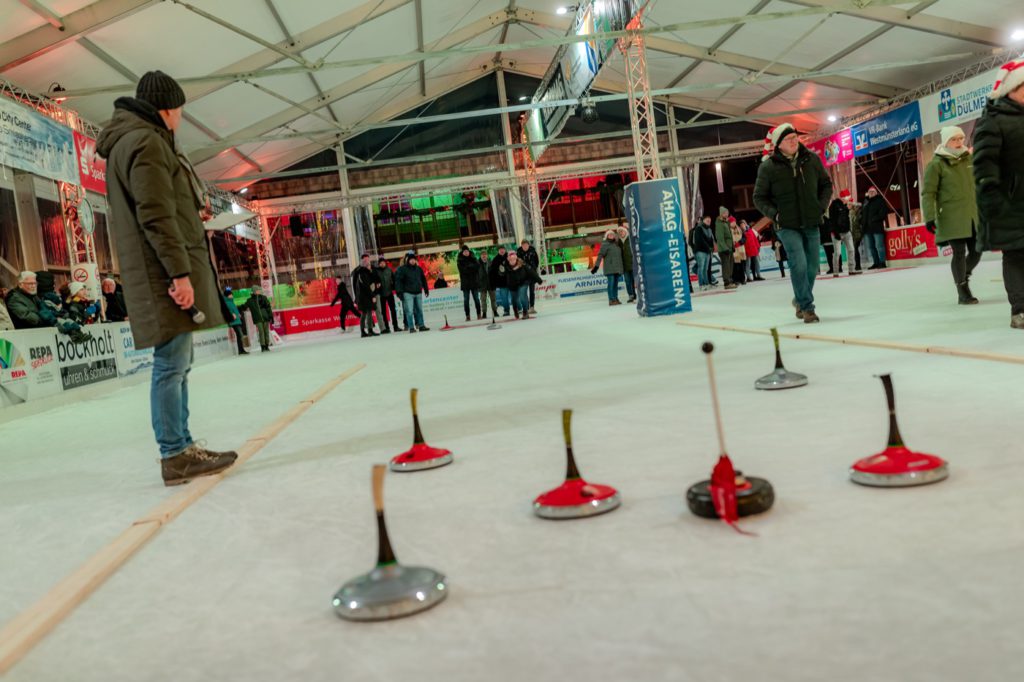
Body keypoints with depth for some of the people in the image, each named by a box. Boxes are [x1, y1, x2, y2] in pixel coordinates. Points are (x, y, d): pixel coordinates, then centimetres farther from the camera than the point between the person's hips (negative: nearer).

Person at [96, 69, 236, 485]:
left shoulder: (135, 140, 24)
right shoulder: (145, 140, -9)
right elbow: (156, 215, -19)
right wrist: (180, 272, -21)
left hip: (167, 273, 11)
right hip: (166, 273, -11)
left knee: (177, 364, 13)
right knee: (171, 365, -8)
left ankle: (182, 448, 20)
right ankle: (174, 456, -3)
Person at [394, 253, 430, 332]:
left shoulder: (418, 269, 10)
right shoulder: (402, 269, -6)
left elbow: (423, 279, 22)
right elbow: (398, 280, -9)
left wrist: (426, 289, 23)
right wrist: (399, 292, -14)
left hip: (418, 292, 5)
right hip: (408, 293, -5)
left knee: (419, 310, 10)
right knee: (409, 311, -7)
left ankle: (421, 325, 17)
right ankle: (411, 327, -4)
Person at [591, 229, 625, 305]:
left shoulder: (617, 244, 15)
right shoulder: (605, 244, -5)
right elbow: (600, 255, -11)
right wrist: (596, 266, -18)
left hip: (617, 267, 6)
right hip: (609, 267, -6)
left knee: (616, 283, 9)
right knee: (611, 282, -8)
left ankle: (616, 299, 14)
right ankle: (611, 300, -8)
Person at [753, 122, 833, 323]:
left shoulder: (811, 159, 1)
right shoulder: (768, 167, -7)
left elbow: (826, 184, 15)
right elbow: (759, 198, 2)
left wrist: (821, 206, 2)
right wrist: (774, 214, -11)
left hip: (812, 224, 4)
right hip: (788, 226, -4)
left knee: (811, 268, 9)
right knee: (799, 264, -17)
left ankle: (800, 300, 34)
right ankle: (807, 306, -4)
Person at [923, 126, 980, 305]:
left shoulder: (969, 159, 11)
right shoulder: (936, 164, -6)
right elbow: (928, 193, -8)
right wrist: (929, 217, -16)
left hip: (973, 215, 5)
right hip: (952, 217, -5)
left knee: (976, 251, 5)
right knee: (959, 253, -4)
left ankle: (963, 276, 33)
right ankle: (962, 291, 8)